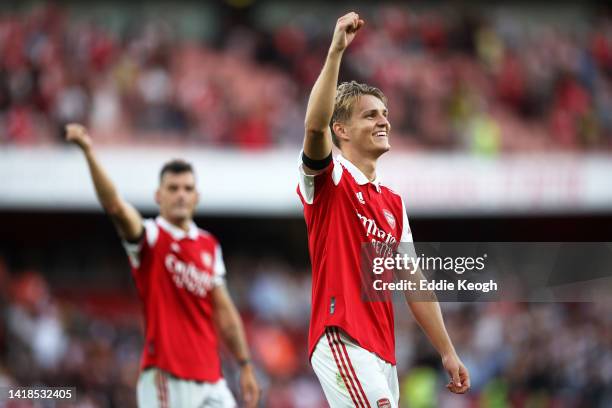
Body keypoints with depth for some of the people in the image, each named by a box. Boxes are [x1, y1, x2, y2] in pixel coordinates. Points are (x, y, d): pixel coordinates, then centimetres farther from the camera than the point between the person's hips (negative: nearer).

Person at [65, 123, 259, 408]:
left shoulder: (209, 246, 15)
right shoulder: (150, 237, -2)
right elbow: (115, 206, -22)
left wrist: (245, 366, 15)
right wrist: (89, 153, -37)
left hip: (210, 378, 6)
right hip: (164, 378, -5)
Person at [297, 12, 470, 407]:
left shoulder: (394, 203, 20)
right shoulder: (329, 180, 0)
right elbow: (315, 126, -21)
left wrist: (448, 352, 16)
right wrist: (336, 51, -27)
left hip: (382, 351, 8)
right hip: (342, 341, -8)